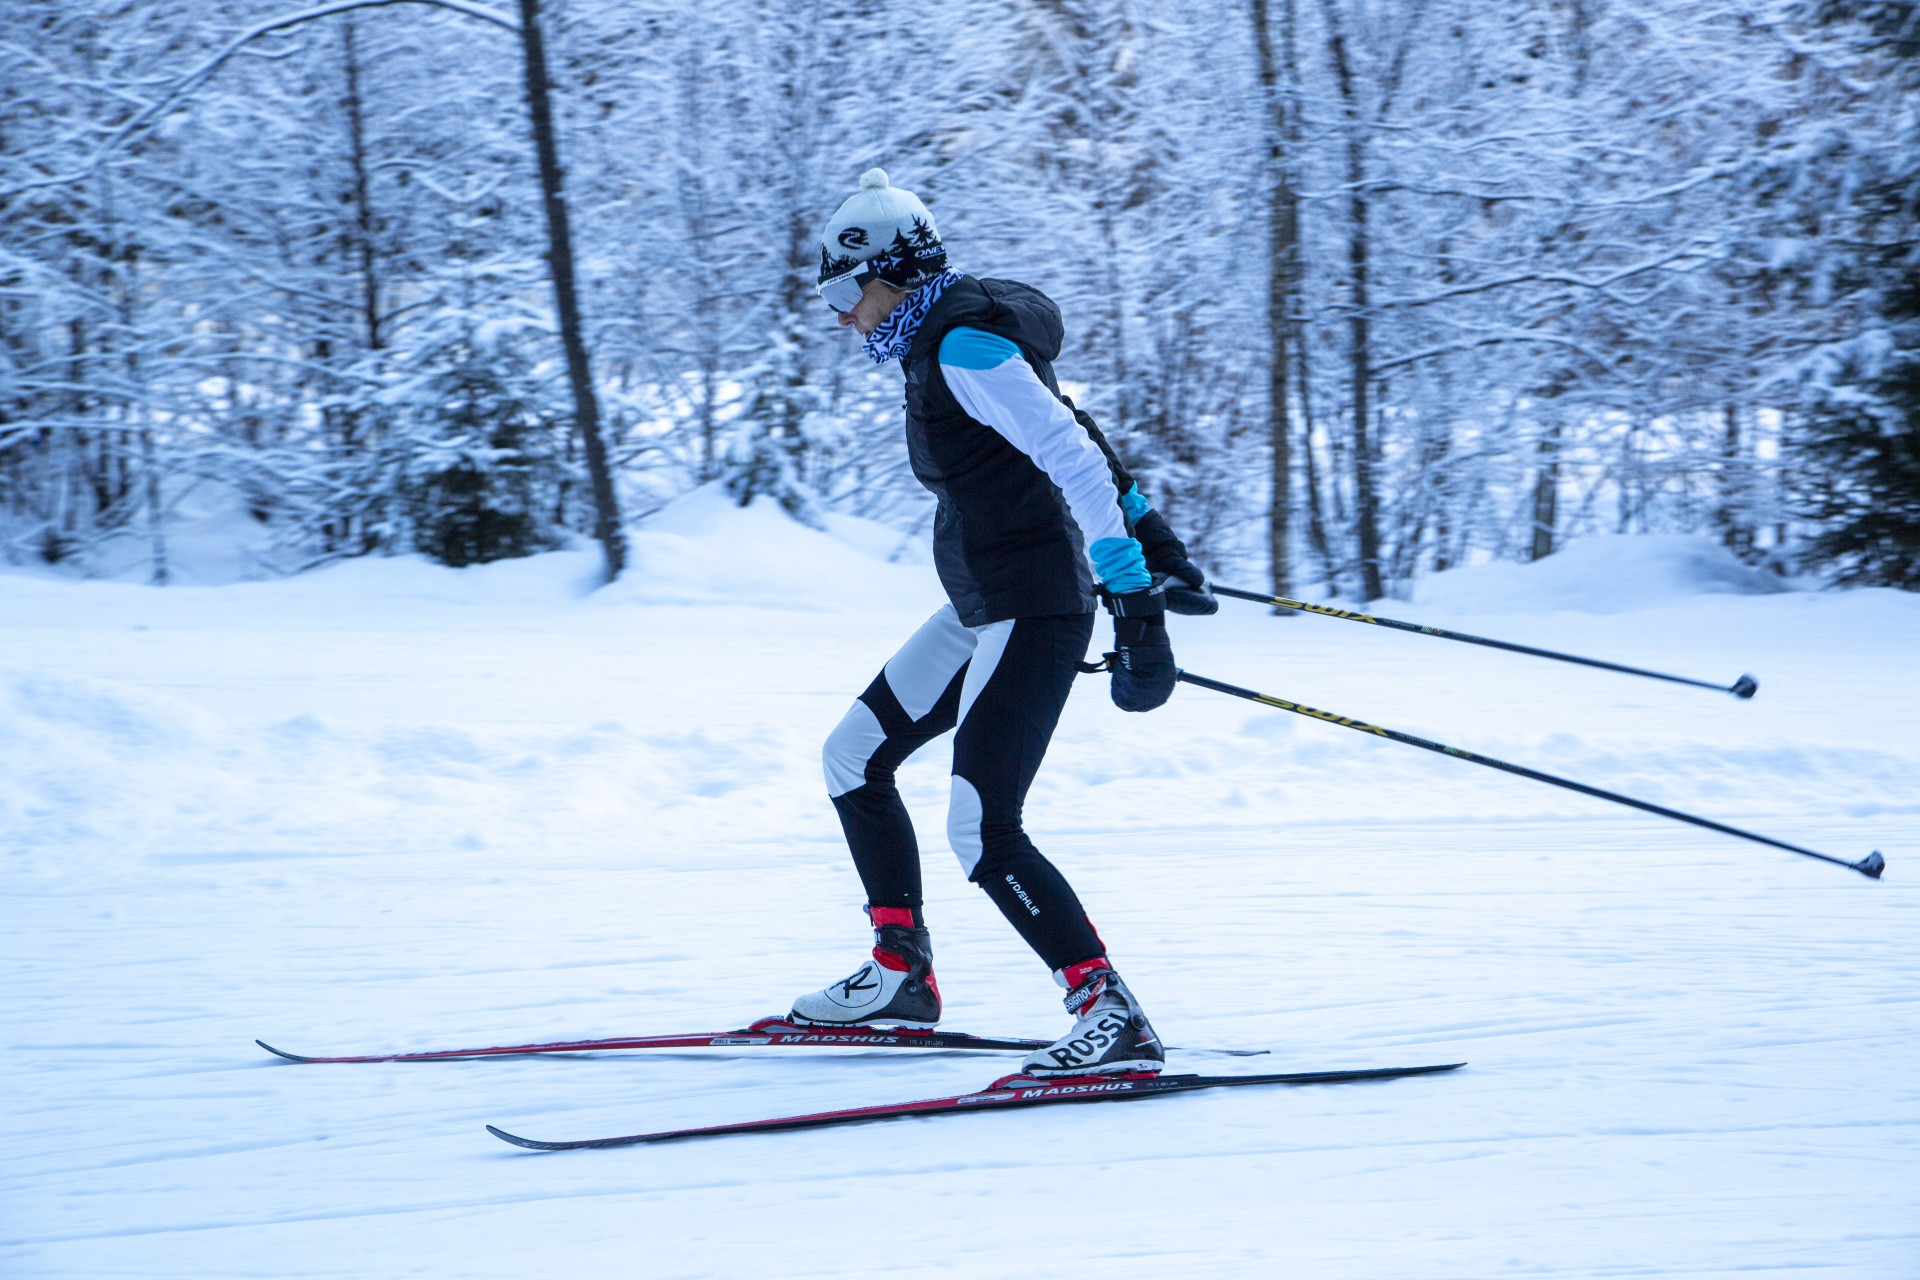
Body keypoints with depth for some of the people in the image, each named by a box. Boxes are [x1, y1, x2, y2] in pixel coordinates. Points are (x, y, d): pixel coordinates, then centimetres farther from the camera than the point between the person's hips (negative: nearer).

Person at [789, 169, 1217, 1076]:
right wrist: (1147, 537, 28)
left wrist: (1130, 594, -29)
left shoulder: (962, 343, -17)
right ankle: (901, 975, 25)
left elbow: (1071, 455, -25)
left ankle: (1111, 1016, -16)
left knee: (983, 831, -17)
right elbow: (1074, 436, 22)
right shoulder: (948, 337, 13)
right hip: (985, 608, 11)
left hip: (1032, 611, -11)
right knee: (853, 759, 17)